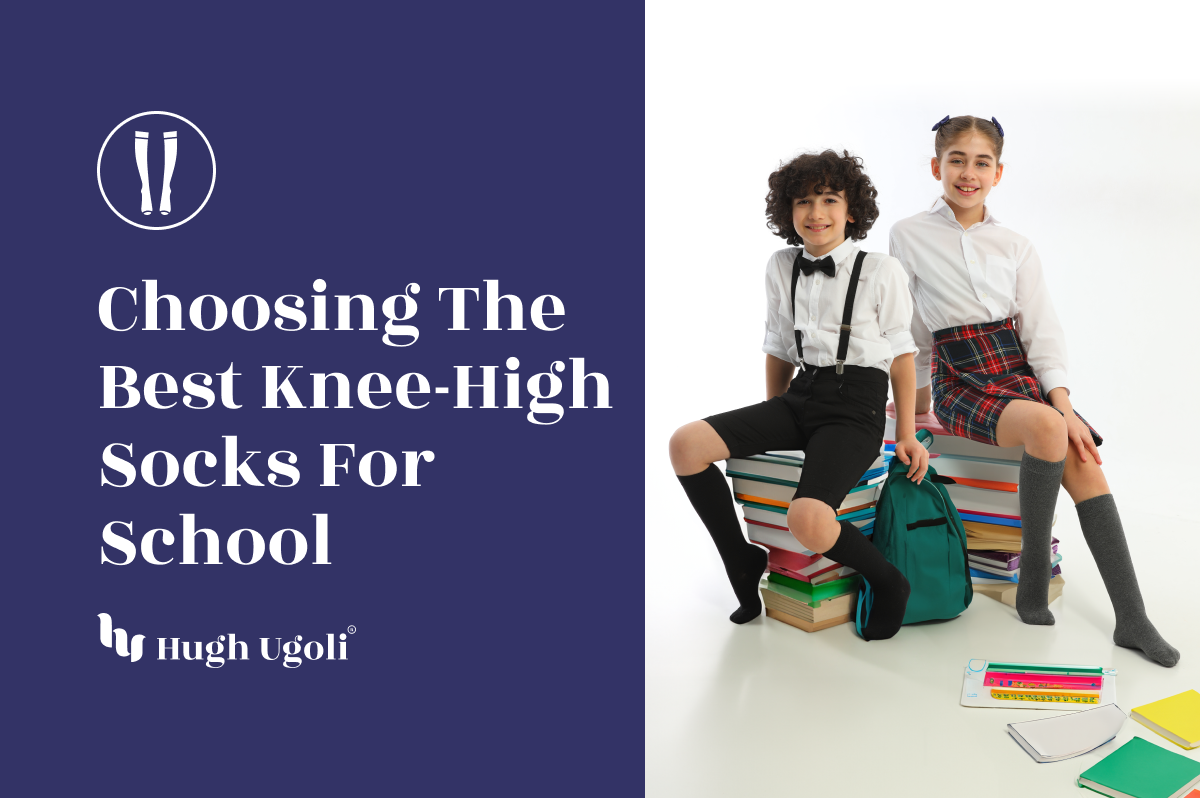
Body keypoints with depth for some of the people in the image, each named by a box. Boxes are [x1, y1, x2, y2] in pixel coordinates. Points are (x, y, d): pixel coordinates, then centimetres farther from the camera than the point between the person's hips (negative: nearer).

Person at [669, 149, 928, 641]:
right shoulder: (781, 268, 9)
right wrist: (772, 427, 20)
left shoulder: (882, 272, -3)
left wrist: (906, 435, 1)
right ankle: (742, 563, 4)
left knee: (808, 521, -31)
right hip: (800, 395, 6)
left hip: (856, 405, -5)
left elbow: (901, 354, 3)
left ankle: (888, 584, 1)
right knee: (686, 445, -15)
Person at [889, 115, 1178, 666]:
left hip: (1020, 371, 4)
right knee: (1045, 428, -32)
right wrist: (917, 397, 11)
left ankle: (1132, 619, -18)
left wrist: (1064, 405, -9)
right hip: (958, 381, -4)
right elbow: (911, 329, 8)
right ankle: (1032, 583, -19)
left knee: (1085, 464, -20)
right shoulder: (909, 237, 2)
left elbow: (1041, 331, 3)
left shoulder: (1016, 248, 10)